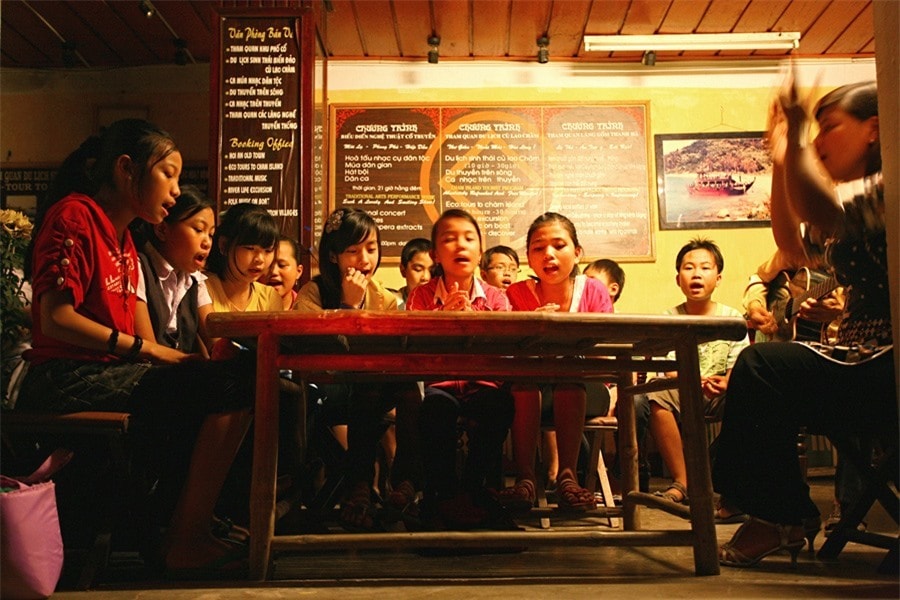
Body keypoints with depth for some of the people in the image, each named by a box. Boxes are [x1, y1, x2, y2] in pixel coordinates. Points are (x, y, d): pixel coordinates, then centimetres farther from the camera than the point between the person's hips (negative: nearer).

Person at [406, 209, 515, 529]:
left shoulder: (495, 298, 5)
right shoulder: (422, 295, 3)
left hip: (481, 382, 1)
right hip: (439, 383, -1)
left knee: (500, 404, -32)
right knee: (437, 406, -35)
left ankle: (472, 489, -11)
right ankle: (443, 494, -15)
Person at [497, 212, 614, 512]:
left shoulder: (595, 292, -2)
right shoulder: (517, 294, -2)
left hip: (579, 389, 0)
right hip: (529, 389, 1)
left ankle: (567, 476, -30)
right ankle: (525, 477, -30)